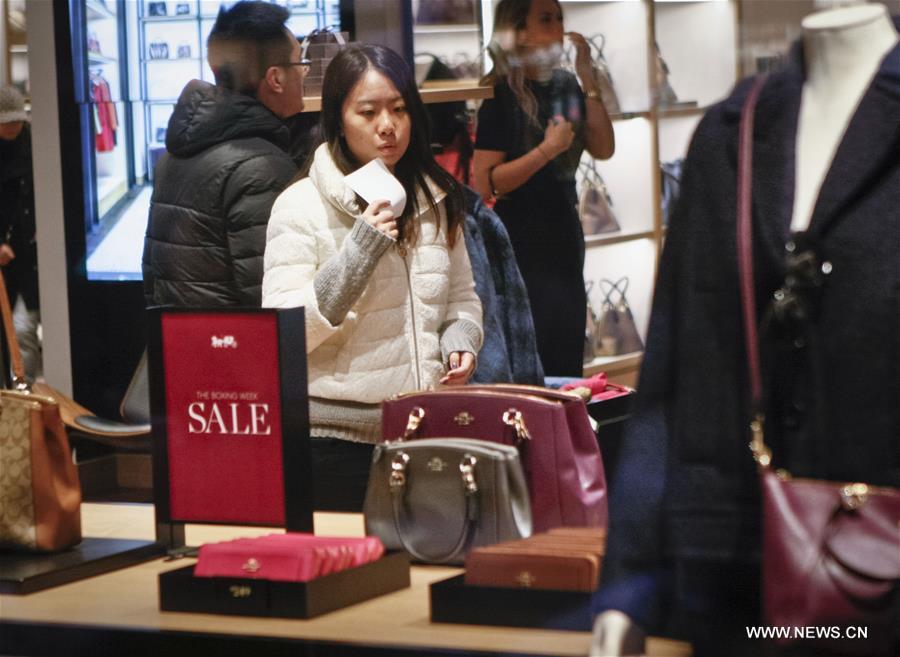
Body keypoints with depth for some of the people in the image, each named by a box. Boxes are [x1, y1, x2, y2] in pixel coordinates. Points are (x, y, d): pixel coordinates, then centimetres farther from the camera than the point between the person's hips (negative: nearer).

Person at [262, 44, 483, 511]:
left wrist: (459, 342, -1)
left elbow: (462, 300, 21)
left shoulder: (436, 200, 10)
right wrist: (358, 253, -20)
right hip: (339, 439, -4)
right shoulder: (301, 206, -7)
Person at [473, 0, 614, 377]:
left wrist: (588, 81, -5)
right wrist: (547, 149, -23)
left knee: (567, 365, 12)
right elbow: (485, 184, -18)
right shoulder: (503, 96, -12)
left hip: (564, 240, 7)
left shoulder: (566, 86, 8)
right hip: (521, 249, -7)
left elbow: (603, 149, 1)